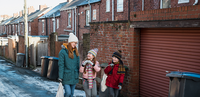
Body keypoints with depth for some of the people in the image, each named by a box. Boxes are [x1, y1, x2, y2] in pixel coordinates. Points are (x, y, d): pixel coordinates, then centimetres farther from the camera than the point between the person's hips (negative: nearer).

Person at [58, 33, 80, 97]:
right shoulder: (63, 51, -11)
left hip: (74, 77, 6)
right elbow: (61, 65, -11)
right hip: (66, 77, -5)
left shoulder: (75, 52, 7)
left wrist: (78, 74, 13)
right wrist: (60, 77, -12)